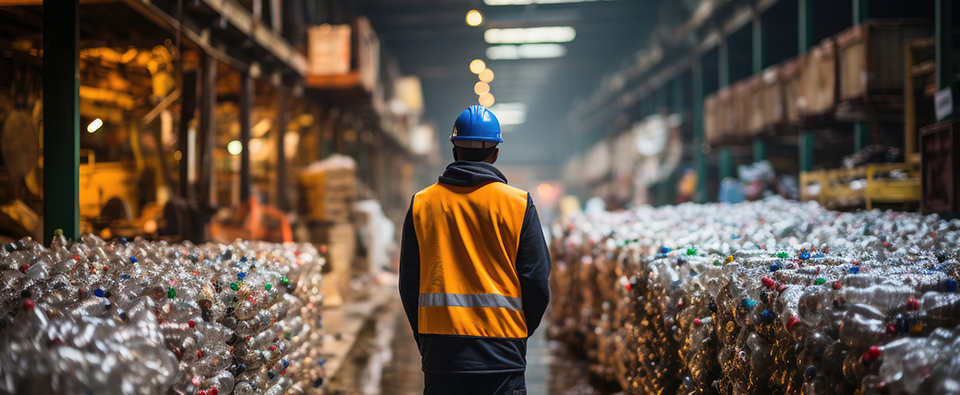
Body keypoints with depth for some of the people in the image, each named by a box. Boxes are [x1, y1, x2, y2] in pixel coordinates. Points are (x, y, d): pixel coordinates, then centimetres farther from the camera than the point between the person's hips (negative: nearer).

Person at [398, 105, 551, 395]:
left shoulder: (421, 204, 4)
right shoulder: (518, 204, -2)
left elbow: (408, 284, 7)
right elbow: (537, 281, -1)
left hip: (440, 351, 2)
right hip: (501, 358, -2)